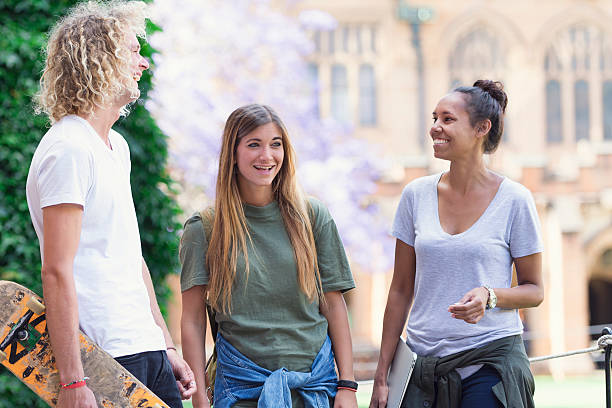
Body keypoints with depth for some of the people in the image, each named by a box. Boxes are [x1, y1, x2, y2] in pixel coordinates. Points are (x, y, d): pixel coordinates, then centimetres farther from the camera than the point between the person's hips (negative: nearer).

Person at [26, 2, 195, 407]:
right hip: (104, 359, -9)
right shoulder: (68, 149, -14)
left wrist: (167, 347, 19)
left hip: (147, 350, 9)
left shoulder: (116, 146, 16)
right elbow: (57, 272, -19)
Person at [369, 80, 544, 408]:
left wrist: (490, 295, -19)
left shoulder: (513, 200, -4)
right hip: (423, 364, 3)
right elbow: (401, 290, 9)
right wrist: (382, 375, 7)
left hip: (491, 360, -3)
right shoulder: (417, 194, 5)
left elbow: (534, 291, 3)